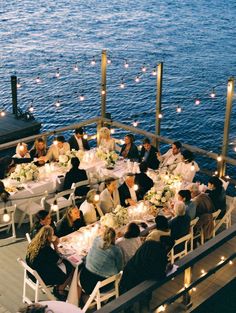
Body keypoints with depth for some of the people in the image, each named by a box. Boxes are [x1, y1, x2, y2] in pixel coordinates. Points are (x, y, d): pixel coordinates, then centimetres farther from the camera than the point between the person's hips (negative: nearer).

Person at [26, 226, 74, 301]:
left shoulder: (34, 244, -5)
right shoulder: (46, 249, -30)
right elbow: (58, 261, -14)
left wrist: (54, 246, -3)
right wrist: (55, 246, -11)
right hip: (42, 278, -8)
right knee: (71, 271, 8)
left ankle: (58, 288, 23)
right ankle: (59, 291, 28)